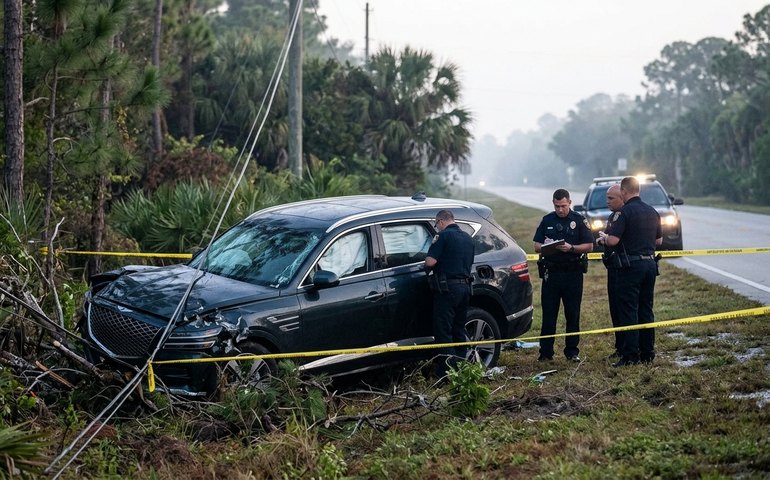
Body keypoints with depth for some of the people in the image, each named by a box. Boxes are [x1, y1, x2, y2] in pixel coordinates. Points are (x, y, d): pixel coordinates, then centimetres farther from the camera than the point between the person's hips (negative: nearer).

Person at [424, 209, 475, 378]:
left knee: (443, 331, -4)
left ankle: (446, 372, -6)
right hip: (465, 287, 8)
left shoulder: (443, 236, -10)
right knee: (459, 330, 15)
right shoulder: (467, 238, 15)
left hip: (447, 287, -8)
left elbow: (430, 261, -17)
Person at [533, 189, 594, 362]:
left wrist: (571, 248, -18)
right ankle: (546, 352, 6)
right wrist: (545, 247, -14)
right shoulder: (547, 220, 10)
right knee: (548, 314, 2)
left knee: (573, 314, 5)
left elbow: (589, 246, -2)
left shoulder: (579, 221, 3)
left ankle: (572, 351, 14)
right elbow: (537, 246, 9)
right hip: (551, 273, 1)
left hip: (573, 273, -1)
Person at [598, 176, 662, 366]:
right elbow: (659, 240, 19)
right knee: (646, 310, 13)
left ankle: (630, 355, -5)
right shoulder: (652, 212, 11)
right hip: (650, 264, 7)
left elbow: (613, 240, -19)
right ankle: (647, 353, 17)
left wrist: (603, 239, 1)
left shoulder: (625, 211, -13)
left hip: (630, 266, -7)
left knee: (628, 311, -4)